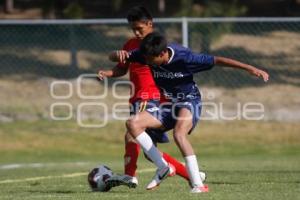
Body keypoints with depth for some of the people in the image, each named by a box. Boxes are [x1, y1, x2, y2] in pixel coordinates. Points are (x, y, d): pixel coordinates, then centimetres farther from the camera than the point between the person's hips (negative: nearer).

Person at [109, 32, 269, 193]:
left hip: (189, 101, -6)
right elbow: (113, 58, -7)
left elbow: (217, 60, -22)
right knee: (132, 124, -12)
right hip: (169, 104, 6)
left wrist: (250, 69, -25)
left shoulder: (184, 57, -27)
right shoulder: (146, 55, -14)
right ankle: (163, 167, -5)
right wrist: (119, 55, -34)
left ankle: (198, 185, -34)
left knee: (179, 134, -35)